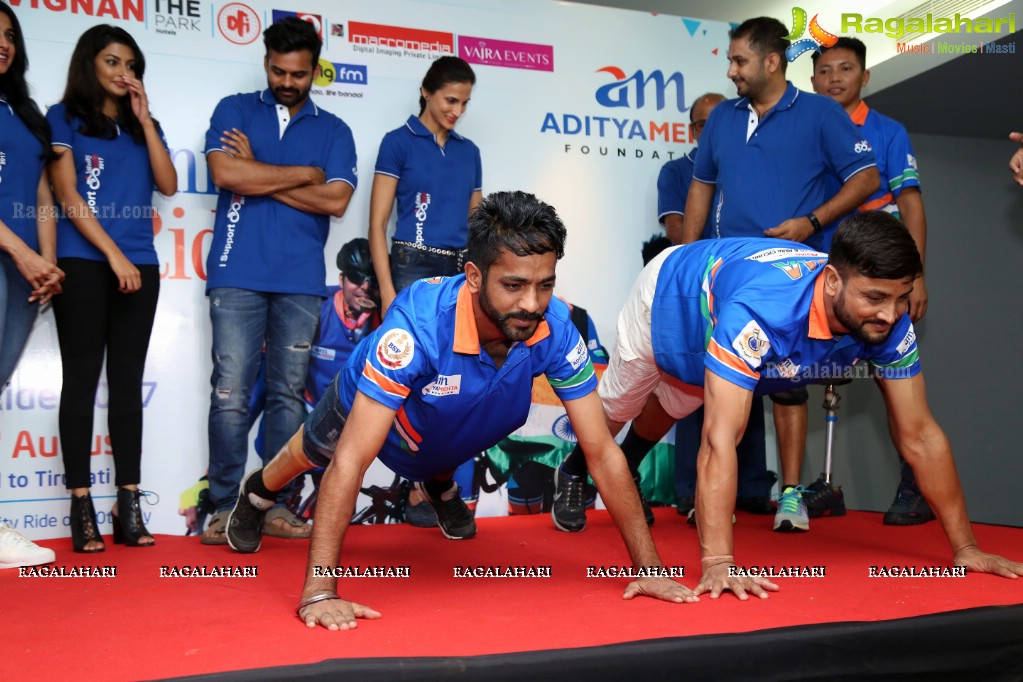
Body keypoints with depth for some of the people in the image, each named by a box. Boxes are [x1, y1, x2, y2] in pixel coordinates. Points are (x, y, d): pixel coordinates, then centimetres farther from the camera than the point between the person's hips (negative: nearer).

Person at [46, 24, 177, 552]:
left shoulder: (141, 127, 18)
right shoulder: (64, 118, 7)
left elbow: (168, 185, 4)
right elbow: (67, 194, -3)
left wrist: (145, 119, 2)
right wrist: (113, 254, -10)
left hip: (139, 266, 4)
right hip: (83, 264, -4)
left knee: (128, 383, 2)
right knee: (82, 381, -3)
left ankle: (128, 507, 3)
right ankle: (81, 509, -1)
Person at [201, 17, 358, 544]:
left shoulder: (333, 130, 12)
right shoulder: (234, 110, 11)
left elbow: (336, 200, -3)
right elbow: (225, 172, -8)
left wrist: (259, 177, -4)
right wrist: (305, 173, -2)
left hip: (301, 280, 1)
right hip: (238, 275, -1)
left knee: (288, 395, 4)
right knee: (231, 394, -4)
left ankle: (276, 505, 11)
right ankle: (225, 507, 3)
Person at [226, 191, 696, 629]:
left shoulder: (555, 330, -38)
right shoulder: (418, 323, -48)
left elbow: (602, 453, -30)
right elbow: (351, 461, -47)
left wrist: (649, 567, -33)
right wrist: (320, 592, -51)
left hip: (451, 435, 3)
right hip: (369, 410, -2)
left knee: (439, 464, 37)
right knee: (311, 452, 30)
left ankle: (439, 489, 73)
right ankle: (256, 495, 63)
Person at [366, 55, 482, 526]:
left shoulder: (468, 151, 15)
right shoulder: (399, 142, 0)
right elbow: (377, 224, -3)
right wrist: (387, 291, -11)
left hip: (460, 272, 5)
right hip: (414, 268, -5)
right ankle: (419, 492, 2)